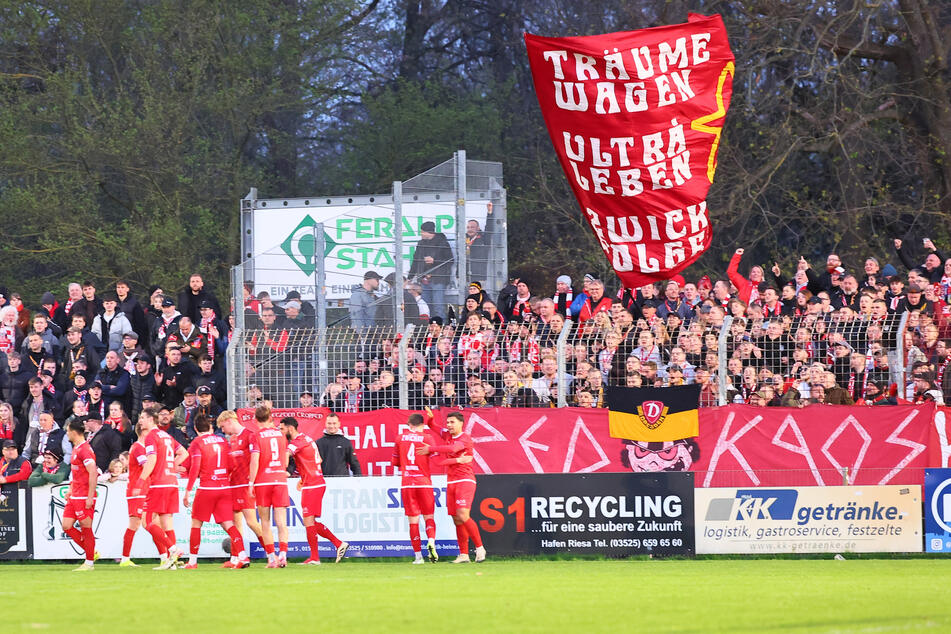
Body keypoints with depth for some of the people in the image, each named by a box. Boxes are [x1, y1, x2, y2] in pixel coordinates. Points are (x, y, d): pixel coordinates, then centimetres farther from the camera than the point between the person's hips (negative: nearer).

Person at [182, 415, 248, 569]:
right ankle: (243, 556, -17)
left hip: (206, 488, -4)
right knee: (228, 524, 0)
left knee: (196, 523, 9)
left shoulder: (197, 443, -4)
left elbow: (195, 468, -12)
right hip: (224, 487, 4)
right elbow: (231, 466, 10)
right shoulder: (222, 441, 11)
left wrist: (188, 491, -9)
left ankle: (192, 561, 10)